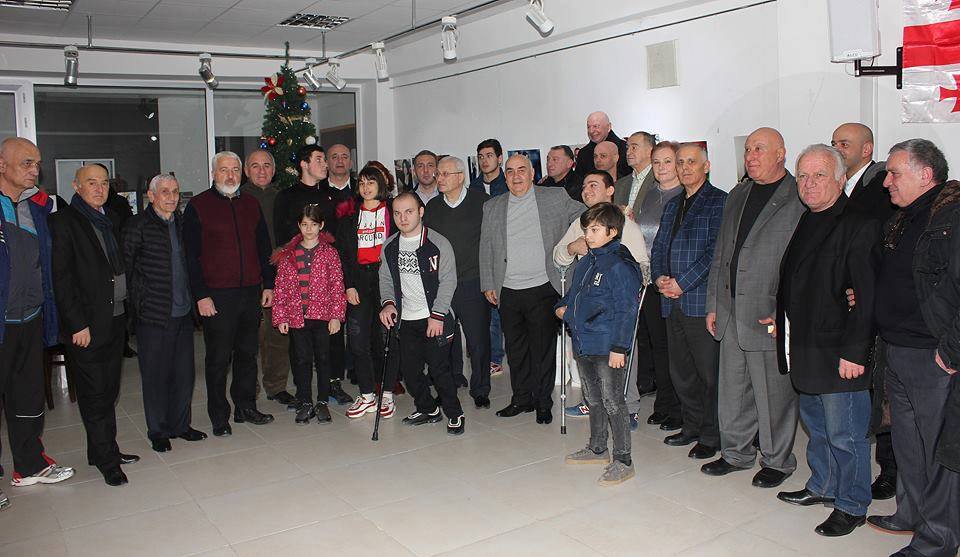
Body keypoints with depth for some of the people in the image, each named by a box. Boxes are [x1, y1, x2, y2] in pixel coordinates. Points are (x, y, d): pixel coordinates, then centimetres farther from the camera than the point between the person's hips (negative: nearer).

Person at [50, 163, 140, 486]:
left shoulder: (110, 219, 14)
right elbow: (61, 278, -12)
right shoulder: (64, 221, -8)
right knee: (94, 394, 1)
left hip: (116, 318, 7)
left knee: (108, 391, 14)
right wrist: (77, 324, -15)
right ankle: (106, 459, 11)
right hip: (87, 324, -7)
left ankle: (104, 451, 25)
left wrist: (126, 308, 10)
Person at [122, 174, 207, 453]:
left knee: (184, 372, 11)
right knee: (156, 374, 5)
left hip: (183, 312, 5)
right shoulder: (138, 225, -6)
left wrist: (193, 298, 10)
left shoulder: (181, 223, 11)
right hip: (154, 314, -5)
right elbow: (127, 266, -7)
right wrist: (140, 300, -8)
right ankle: (158, 431, 19)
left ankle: (180, 425, 26)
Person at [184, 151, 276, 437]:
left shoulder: (251, 204, 12)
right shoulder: (198, 206, -2)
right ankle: (219, 416, 15)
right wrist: (201, 295, -12)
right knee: (218, 357, 3)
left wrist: (268, 284, 9)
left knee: (247, 353, 12)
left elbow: (264, 247, 16)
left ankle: (246, 407, 25)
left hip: (251, 292, 4)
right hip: (216, 295, -4)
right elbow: (191, 255, -6)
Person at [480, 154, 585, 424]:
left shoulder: (556, 198, 3)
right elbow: (486, 248, 12)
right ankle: (521, 398, 25)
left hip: (543, 289, -3)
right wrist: (488, 285, 7)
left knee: (543, 348, 3)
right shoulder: (492, 207, 10)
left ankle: (543, 402, 17)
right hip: (507, 291, 3)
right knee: (515, 348, 11)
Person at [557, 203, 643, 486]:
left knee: (612, 402, -2)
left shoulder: (620, 266, -15)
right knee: (593, 399, 20)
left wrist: (619, 347, -20)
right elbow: (575, 292, 27)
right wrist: (563, 306, 8)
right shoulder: (587, 261, 11)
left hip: (607, 348, -9)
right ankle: (597, 448, 35)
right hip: (584, 345, 9)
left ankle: (623, 461, 9)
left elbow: (626, 310, -17)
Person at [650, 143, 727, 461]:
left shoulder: (719, 202, -5)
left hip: (702, 301, -7)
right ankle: (692, 427, 28)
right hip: (673, 302, 7)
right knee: (681, 372, 14)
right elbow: (659, 247, 19)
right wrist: (660, 277, 0)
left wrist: (681, 283, -15)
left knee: (709, 372, 0)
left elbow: (716, 251, -14)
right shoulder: (672, 205, 20)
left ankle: (711, 437, 12)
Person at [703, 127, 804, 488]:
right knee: (732, 390, 14)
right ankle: (736, 452, 30)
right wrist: (714, 305, 15)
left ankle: (777, 460, 22)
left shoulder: (799, 200, -9)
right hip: (731, 314, 7)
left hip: (770, 316, -7)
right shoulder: (737, 196, 15)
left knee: (774, 392, 5)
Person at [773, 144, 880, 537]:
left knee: (845, 434, 4)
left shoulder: (859, 226, -15)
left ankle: (852, 505, 20)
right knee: (816, 426, 21)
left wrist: (854, 352, -19)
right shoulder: (803, 223, 11)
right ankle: (822, 487, 38)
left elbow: (867, 297, -18)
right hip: (804, 349, 8)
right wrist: (782, 321, 12)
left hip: (839, 353, -8)